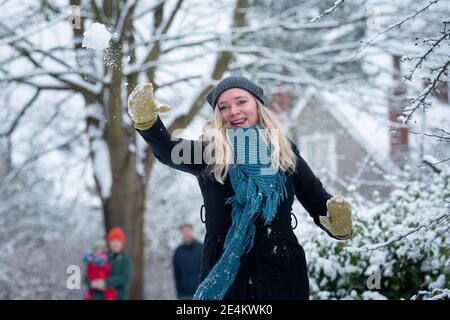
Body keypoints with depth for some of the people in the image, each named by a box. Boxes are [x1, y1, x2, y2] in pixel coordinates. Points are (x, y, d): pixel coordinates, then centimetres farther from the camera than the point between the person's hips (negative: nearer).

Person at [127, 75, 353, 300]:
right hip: (222, 279, -1)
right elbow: (169, 151, -16)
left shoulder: (286, 153, 7)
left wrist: (338, 225, -16)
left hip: (282, 276, 1)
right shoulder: (209, 151, 3)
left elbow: (320, 204, 6)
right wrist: (146, 120, -35)